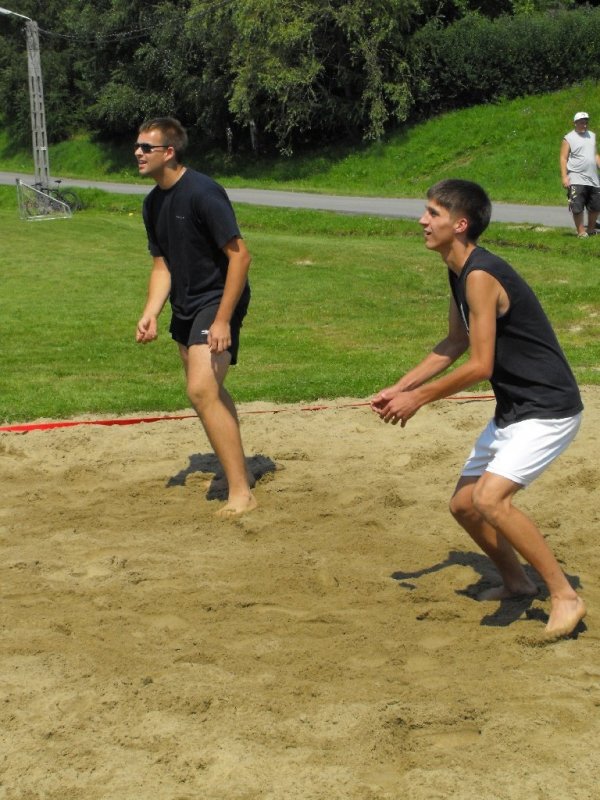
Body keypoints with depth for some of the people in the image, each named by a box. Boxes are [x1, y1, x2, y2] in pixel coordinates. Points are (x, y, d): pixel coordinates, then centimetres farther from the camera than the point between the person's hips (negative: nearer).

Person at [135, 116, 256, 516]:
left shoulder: (203, 193, -21)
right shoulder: (153, 202, 6)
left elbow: (240, 255, -22)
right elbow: (162, 264, 11)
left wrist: (223, 320, -24)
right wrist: (151, 314, -5)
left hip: (218, 302, -9)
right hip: (185, 306, 9)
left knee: (202, 390, -20)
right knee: (209, 392, 20)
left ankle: (242, 494, -15)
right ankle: (234, 467, 40)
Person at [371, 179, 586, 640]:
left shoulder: (480, 276, -23)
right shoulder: (460, 273, 7)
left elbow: (479, 366, -24)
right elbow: (455, 345, 20)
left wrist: (418, 398, -15)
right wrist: (400, 387, 13)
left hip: (548, 410, -10)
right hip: (513, 410, 10)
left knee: (490, 498, -25)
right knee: (464, 505, 13)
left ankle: (565, 597, -12)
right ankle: (516, 582, 34)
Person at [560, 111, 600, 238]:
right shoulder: (569, 138, -3)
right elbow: (563, 158, -7)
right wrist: (564, 177, -16)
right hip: (577, 180, -6)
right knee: (577, 207, -9)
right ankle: (581, 232, -3)